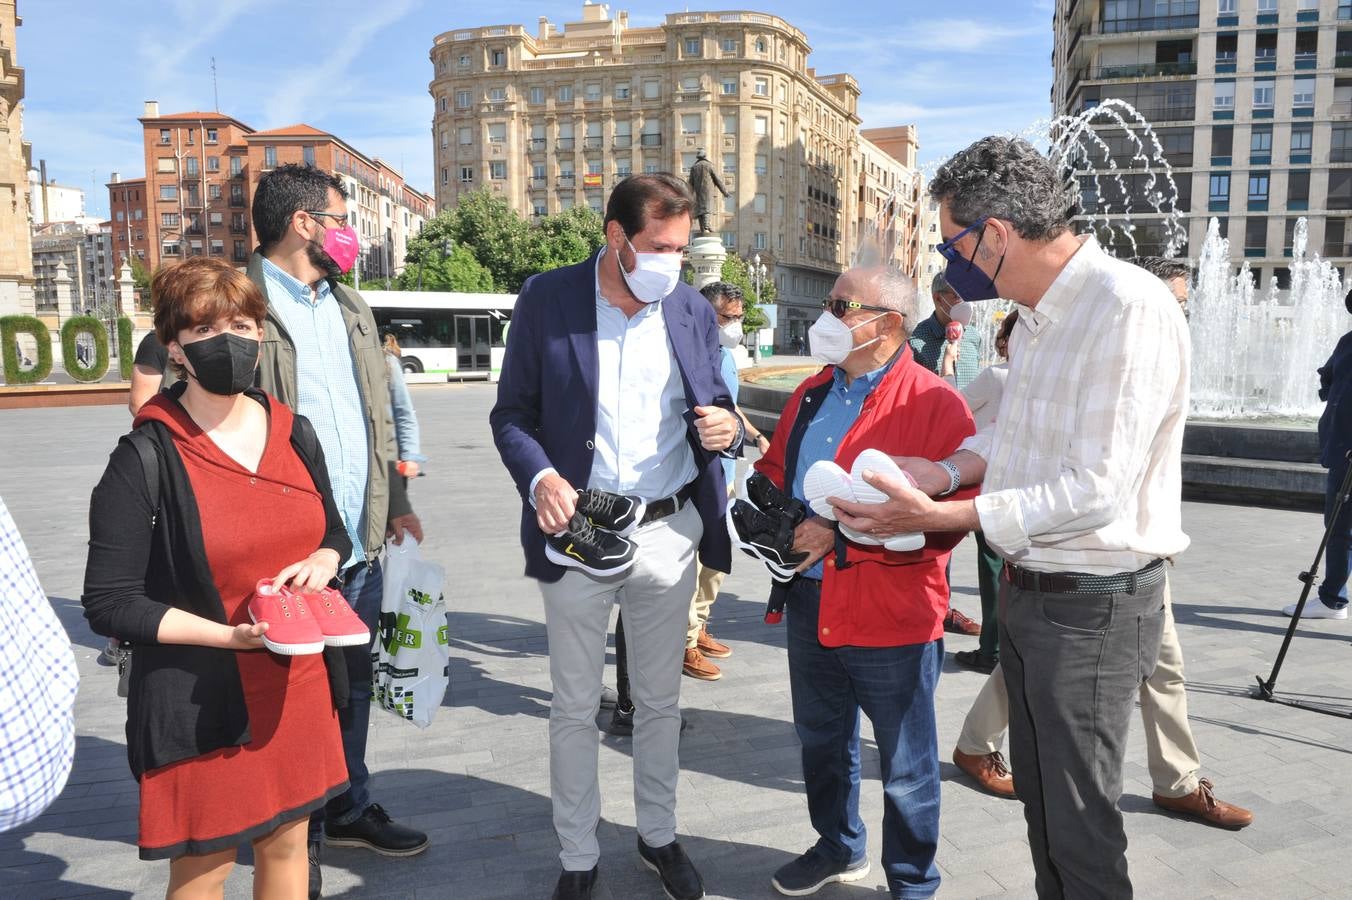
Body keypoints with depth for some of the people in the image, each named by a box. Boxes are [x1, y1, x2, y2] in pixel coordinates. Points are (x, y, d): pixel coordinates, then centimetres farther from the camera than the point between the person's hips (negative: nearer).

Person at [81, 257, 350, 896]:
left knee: (286, 844, 19)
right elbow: (108, 603, -12)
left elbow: (332, 531, 16)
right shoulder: (146, 461, -13)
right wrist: (230, 635, -21)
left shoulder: (292, 433, 3)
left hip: (298, 687, 5)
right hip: (201, 703, -4)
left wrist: (321, 562, -7)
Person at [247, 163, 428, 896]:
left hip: (361, 539, 7)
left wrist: (395, 502, 17)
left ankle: (348, 808, 37)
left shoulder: (350, 306, 15)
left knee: (353, 681, 18)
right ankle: (299, 834, 28)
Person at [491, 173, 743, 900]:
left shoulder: (694, 311, 3)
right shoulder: (547, 299, -6)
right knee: (575, 709, 11)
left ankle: (659, 834, 38)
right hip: (578, 532, -2)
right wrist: (539, 476, -22)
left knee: (660, 701, 17)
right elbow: (512, 412, -3)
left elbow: (713, 411, 11)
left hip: (669, 532, 3)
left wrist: (727, 427, -13)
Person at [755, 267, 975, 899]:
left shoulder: (934, 403, -14)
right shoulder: (812, 393, 9)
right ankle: (838, 847, 46)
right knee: (822, 740, 23)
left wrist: (840, 535, -23)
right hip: (809, 603, 7)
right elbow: (775, 468, 20)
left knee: (906, 764, 10)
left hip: (892, 616, -7)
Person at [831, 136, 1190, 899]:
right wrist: (946, 470, -2)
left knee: (1080, 823, 8)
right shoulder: (1037, 314, 6)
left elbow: (1096, 491, -26)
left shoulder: (1128, 306, -23)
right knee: (1040, 796, 22)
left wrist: (940, 517, -27)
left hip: (1093, 606, -8)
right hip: (1029, 590, 9)